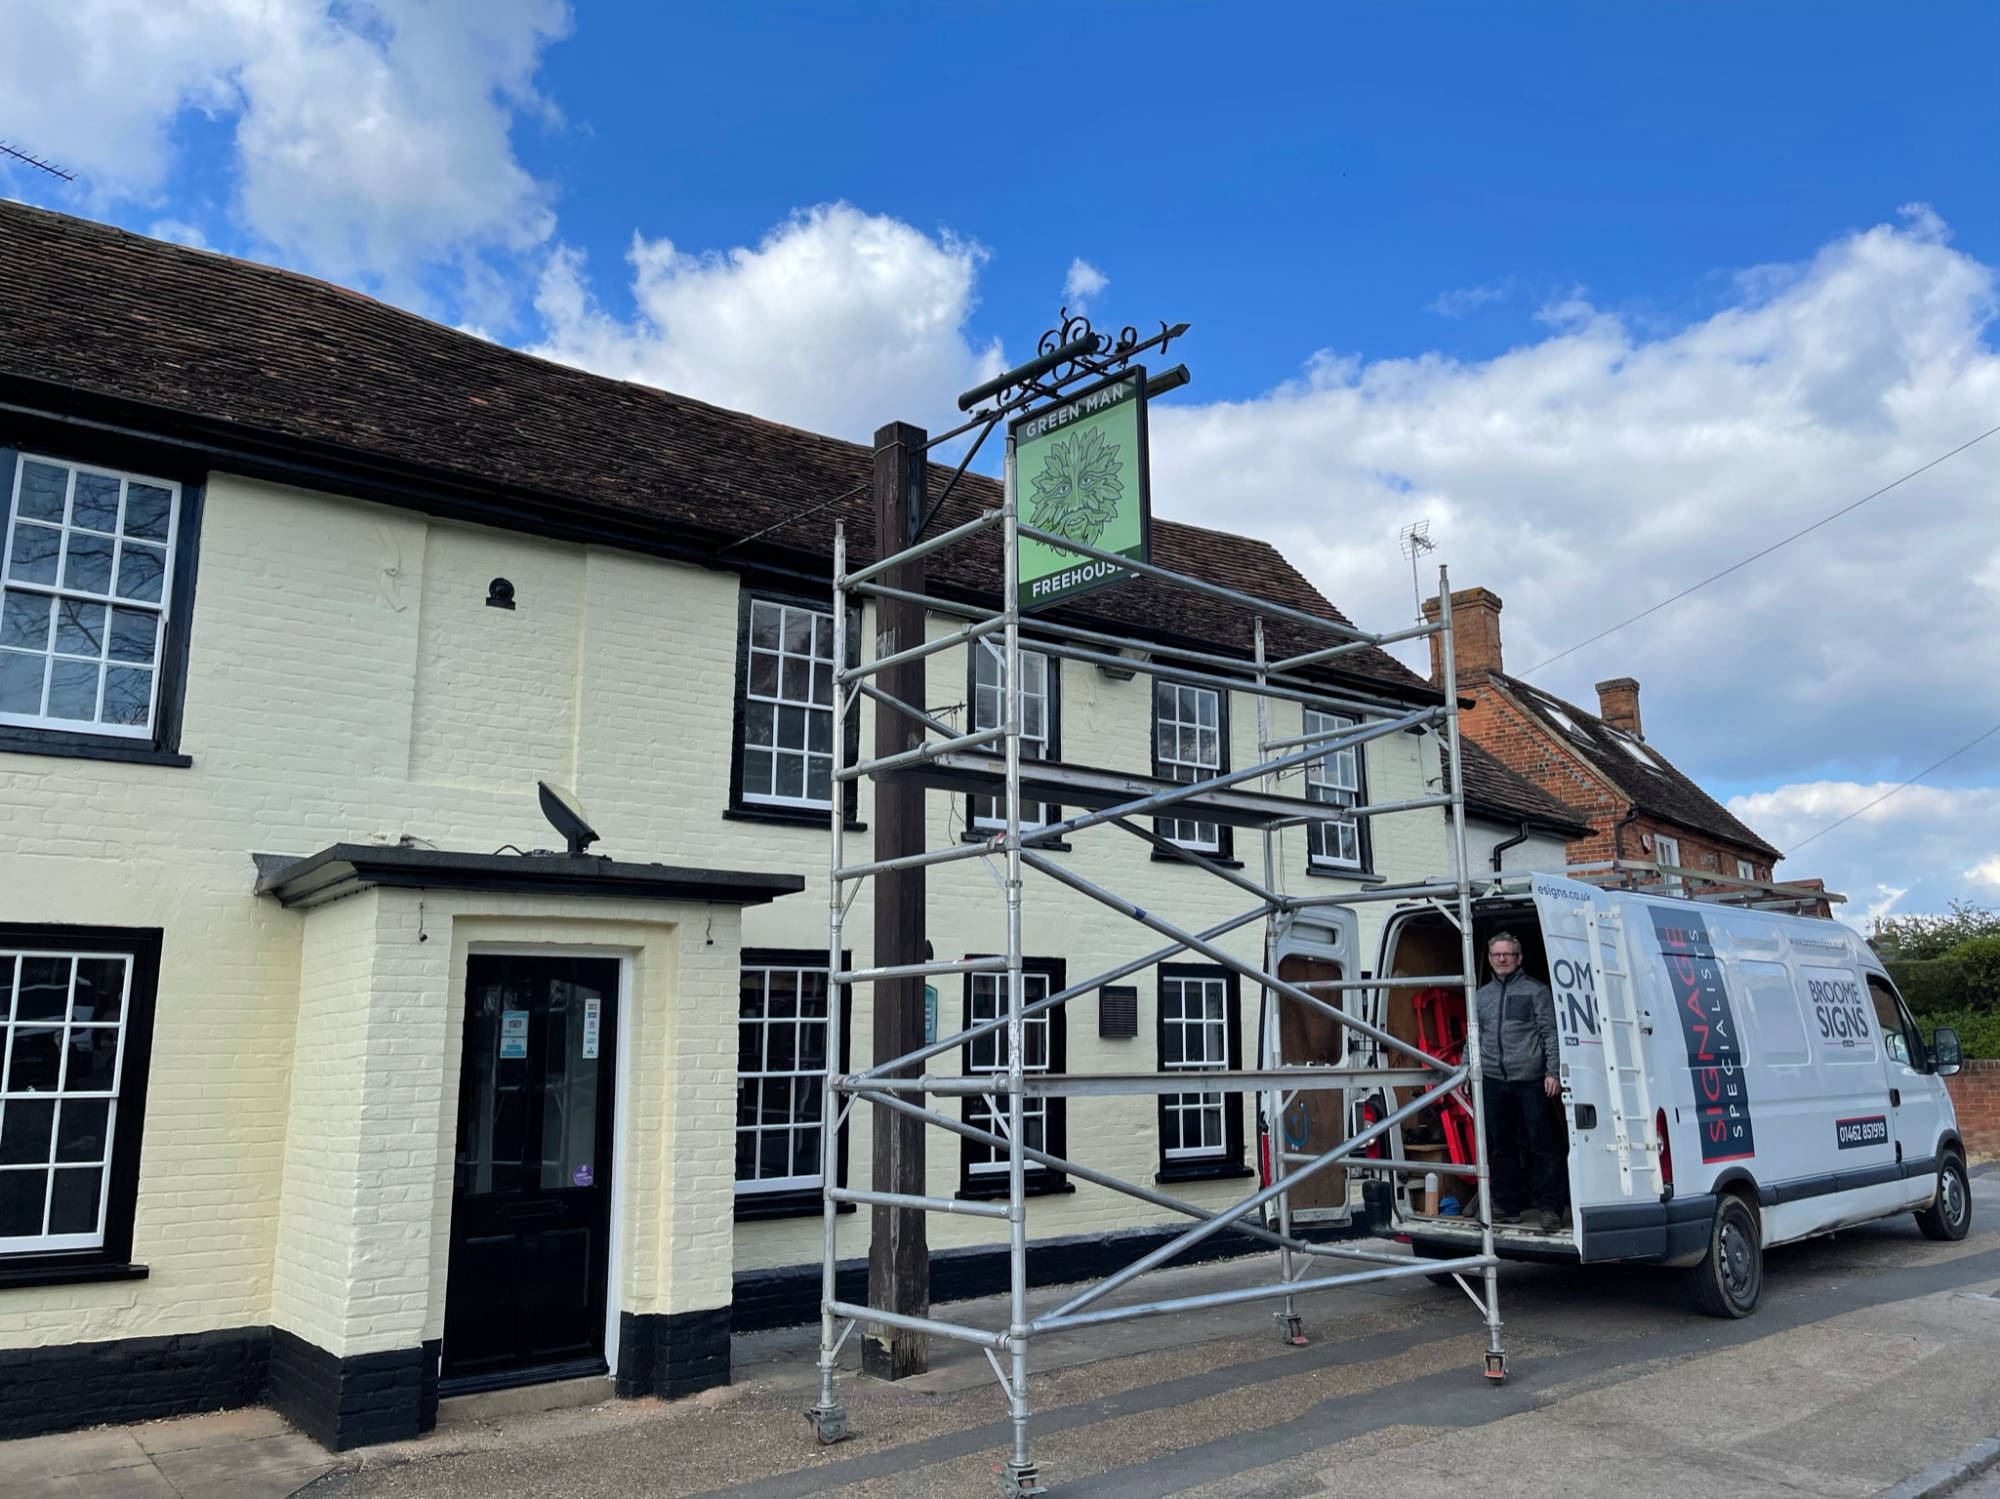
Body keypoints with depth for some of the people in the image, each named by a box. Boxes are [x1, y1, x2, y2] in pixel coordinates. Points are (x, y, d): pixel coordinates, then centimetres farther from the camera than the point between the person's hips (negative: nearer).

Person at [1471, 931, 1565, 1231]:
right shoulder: (1480, 996, 16)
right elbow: (1475, 1038, 23)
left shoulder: (1536, 990, 2)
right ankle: (1507, 1206, 18)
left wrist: (1553, 1072, -9)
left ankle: (1548, 1207, 4)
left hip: (1531, 1081, -4)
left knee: (1542, 1145, -4)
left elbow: (1550, 1033, -1)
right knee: (1500, 1147, 9)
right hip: (1492, 1081, 5)